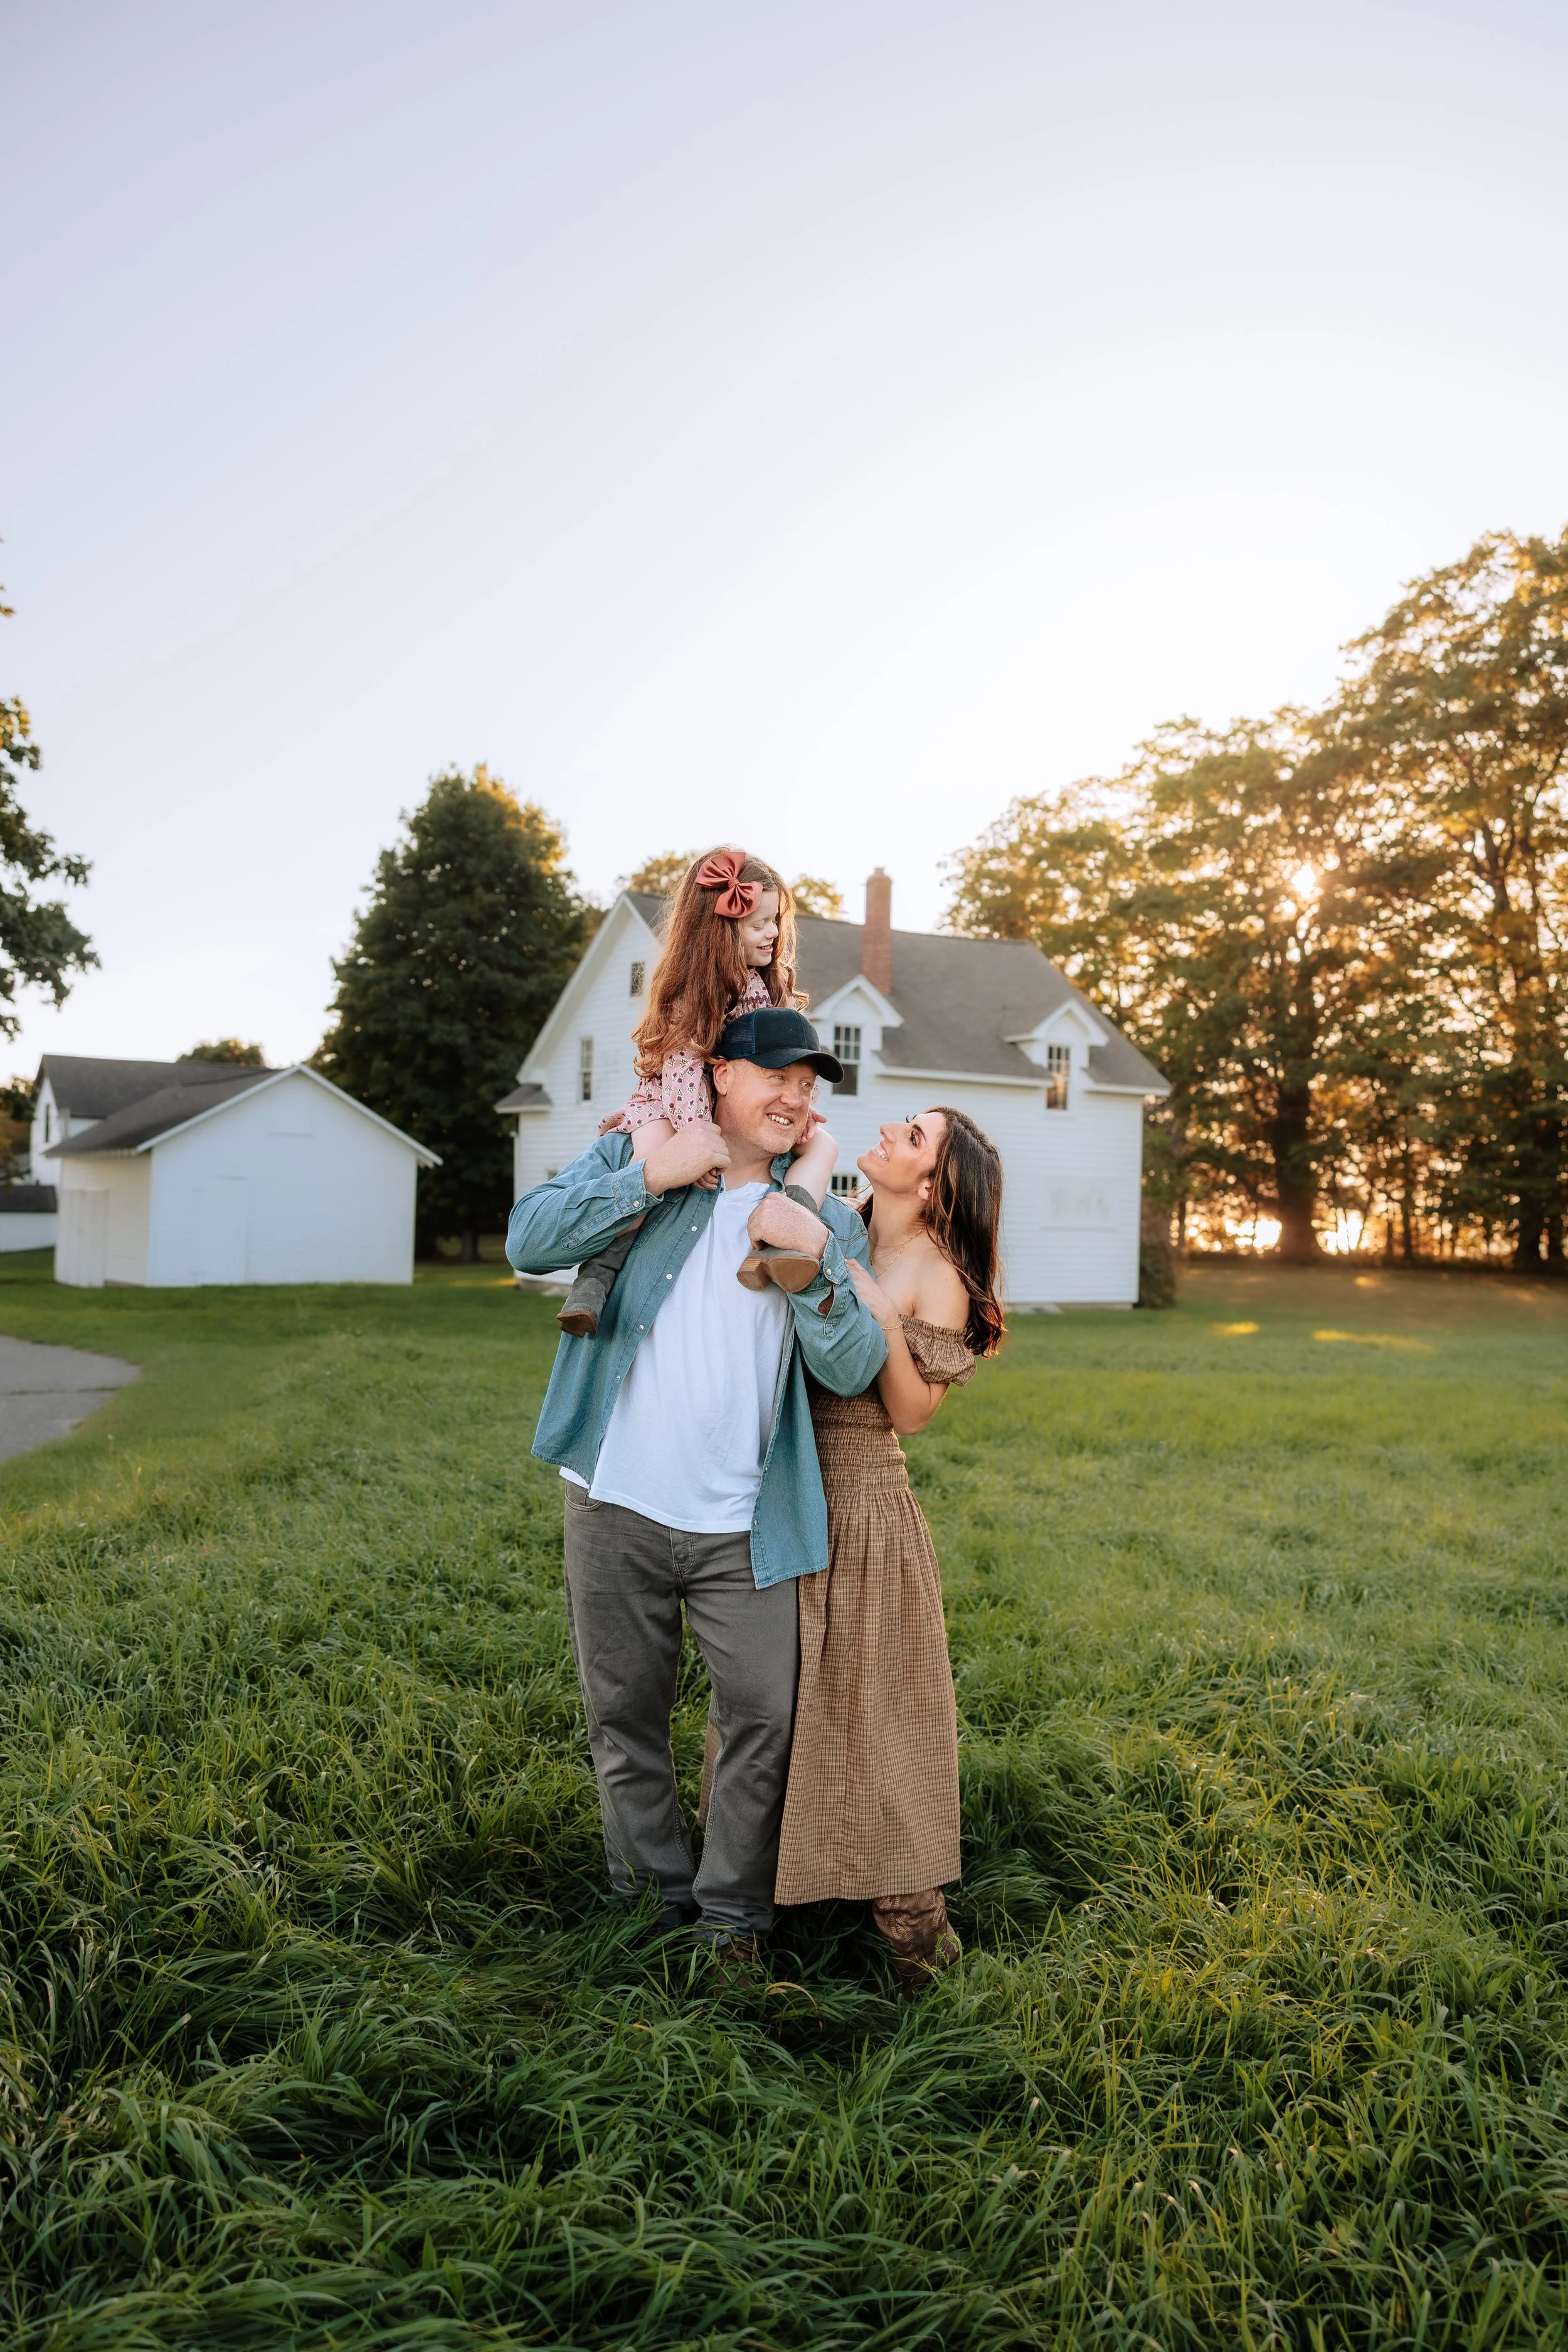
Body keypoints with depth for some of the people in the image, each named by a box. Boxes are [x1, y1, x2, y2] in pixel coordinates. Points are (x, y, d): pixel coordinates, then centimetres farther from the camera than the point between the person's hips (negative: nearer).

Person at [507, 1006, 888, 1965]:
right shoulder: (636, 1158, 4)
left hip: (744, 1526, 1)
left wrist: (816, 1259, -19)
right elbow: (530, 1242, -12)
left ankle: (734, 1914, 23)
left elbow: (853, 1369, -5)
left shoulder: (828, 1221, 6)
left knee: (766, 1715, 2)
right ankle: (657, 1900, 32)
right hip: (618, 1506, 0)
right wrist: (653, 1175, -18)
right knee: (626, 1715, 12)